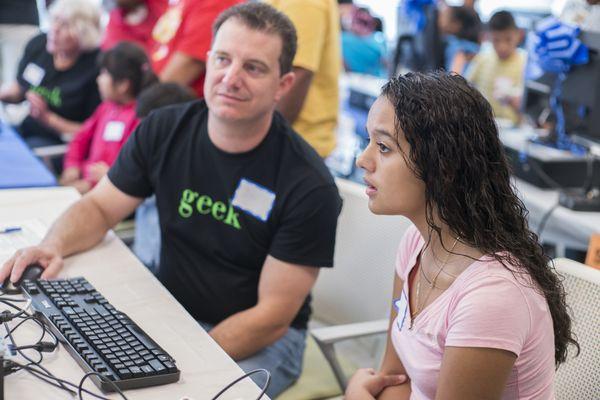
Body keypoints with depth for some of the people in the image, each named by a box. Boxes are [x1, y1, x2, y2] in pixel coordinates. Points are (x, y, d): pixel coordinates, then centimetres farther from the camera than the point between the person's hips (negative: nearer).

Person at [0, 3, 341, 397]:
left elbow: (273, 316, -17)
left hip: (264, 340, -3)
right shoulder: (164, 130, -6)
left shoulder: (310, 186, -20)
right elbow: (99, 207, 6)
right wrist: (54, 246, -15)